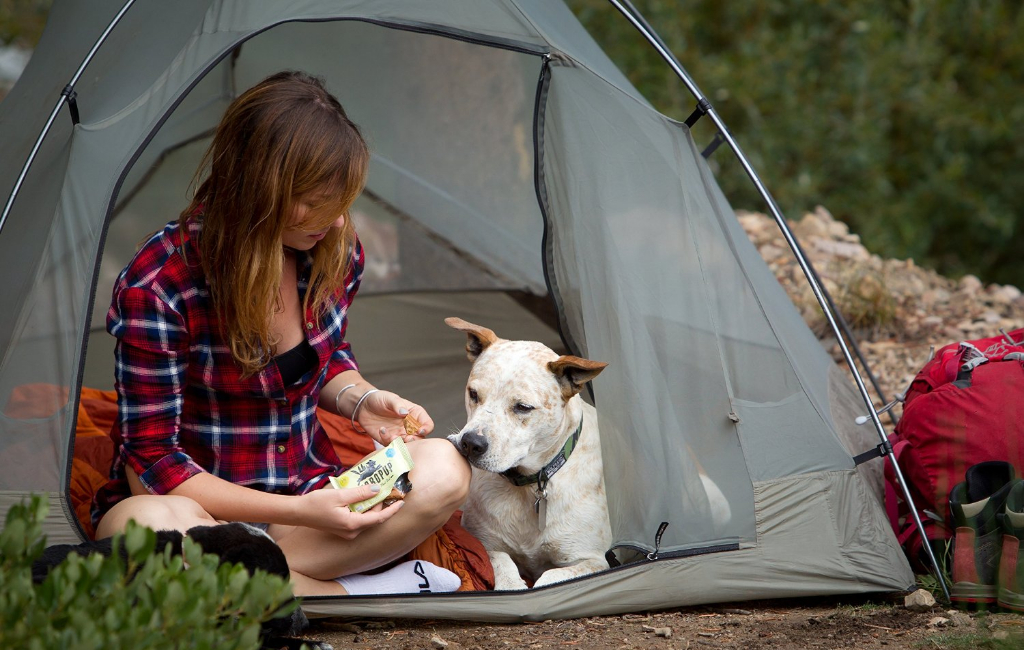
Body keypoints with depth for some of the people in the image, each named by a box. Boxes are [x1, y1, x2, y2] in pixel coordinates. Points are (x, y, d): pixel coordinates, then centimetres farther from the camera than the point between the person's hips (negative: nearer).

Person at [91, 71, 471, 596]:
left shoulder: (336, 253, -4)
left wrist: (360, 401, -8)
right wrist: (299, 510, -28)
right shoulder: (156, 286, -22)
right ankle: (355, 593, -27)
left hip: (310, 498, 5)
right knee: (148, 525, -41)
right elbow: (151, 464, -20)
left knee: (442, 469, -22)